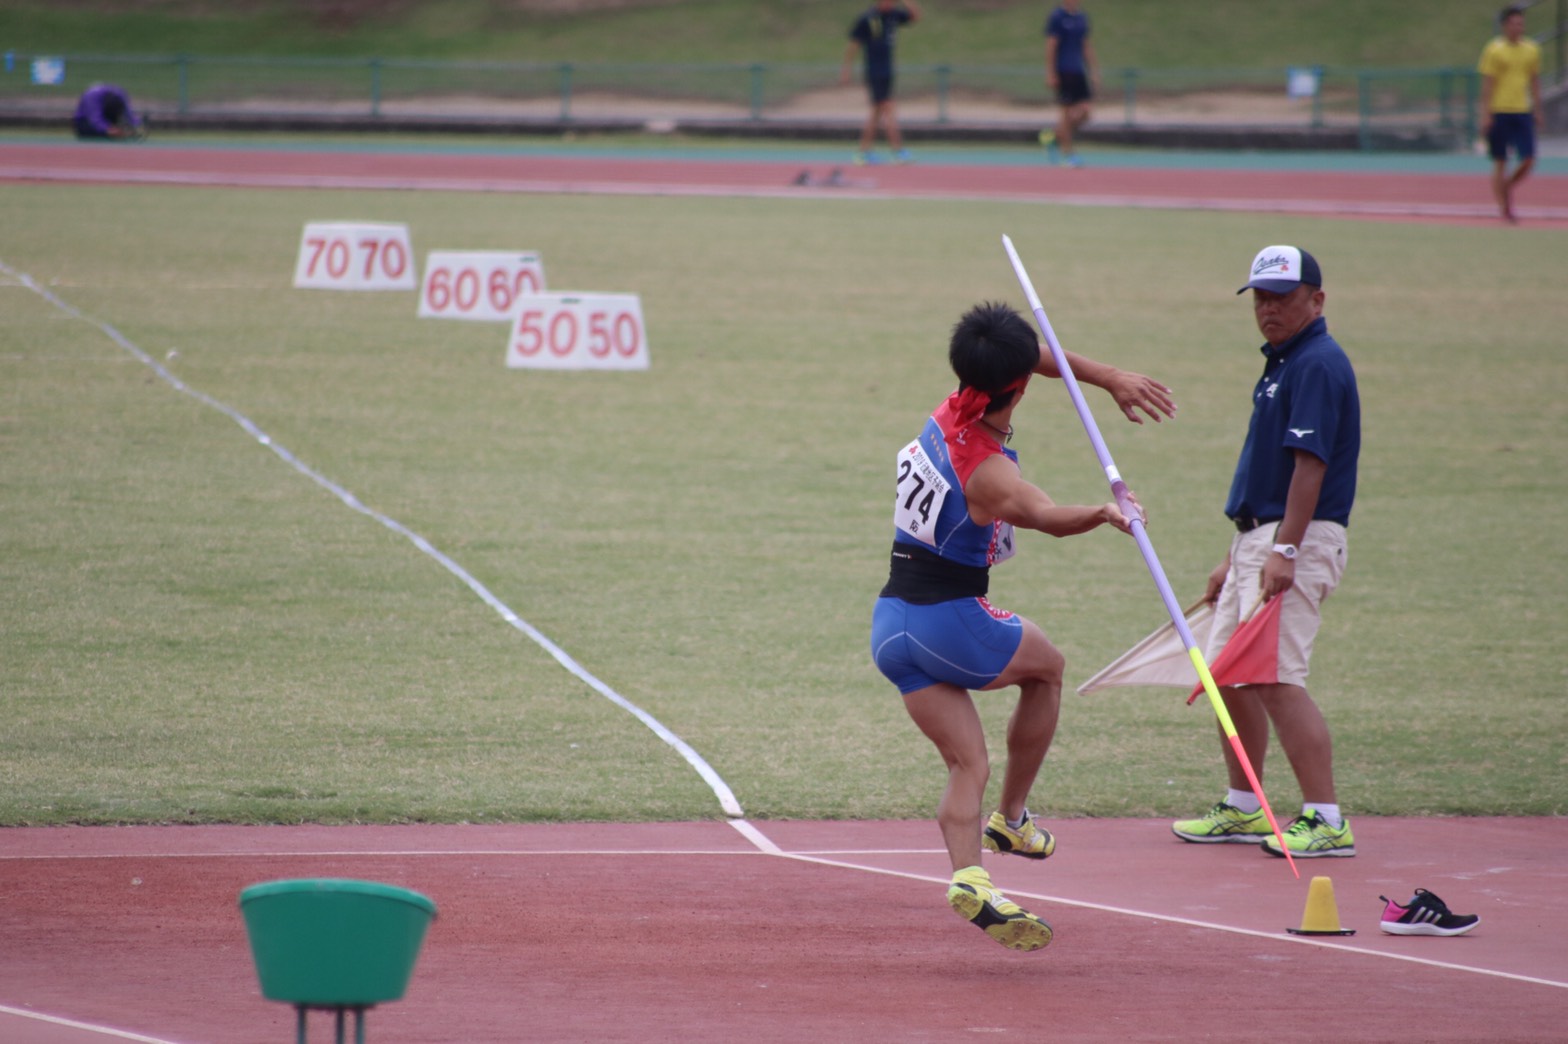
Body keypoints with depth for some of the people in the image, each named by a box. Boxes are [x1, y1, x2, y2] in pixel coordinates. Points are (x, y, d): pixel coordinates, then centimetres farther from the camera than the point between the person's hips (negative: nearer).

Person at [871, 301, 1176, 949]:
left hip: (891, 623, 7)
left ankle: (968, 876, -21)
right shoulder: (988, 471, -22)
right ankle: (1010, 818, 27)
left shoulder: (951, 413, 2)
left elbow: (1037, 354, 17)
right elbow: (1045, 516, -44)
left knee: (968, 763, 2)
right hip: (949, 617, -7)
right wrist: (1099, 515, -62)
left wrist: (1108, 378, 10)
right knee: (1047, 666, 23)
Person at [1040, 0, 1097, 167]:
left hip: (1078, 72, 7)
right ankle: (1068, 152, 4)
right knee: (1067, 112, -5)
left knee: (1084, 113, 0)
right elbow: (1050, 46, -10)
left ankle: (1054, 137, 18)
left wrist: (1093, 71, 14)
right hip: (1063, 72, -7)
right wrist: (1050, 74, -14)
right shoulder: (1056, 18, -7)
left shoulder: (1082, 18, 14)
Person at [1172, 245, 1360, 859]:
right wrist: (1236, 559, 24)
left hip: (1298, 542, -11)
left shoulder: (1319, 365, -13)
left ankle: (1326, 820, -18)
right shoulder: (1281, 363, 18)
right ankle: (1242, 809, 25)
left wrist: (1284, 551, -28)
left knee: (1275, 676, -17)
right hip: (1258, 536, 11)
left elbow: (1310, 463, -22)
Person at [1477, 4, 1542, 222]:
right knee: (1500, 162, 0)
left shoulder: (1531, 49, 9)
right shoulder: (1494, 49, -4)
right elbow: (1487, 84, -5)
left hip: (1523, 112, 4)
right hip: (1498, 112, -4)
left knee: (1528, 160, -5)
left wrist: (1537, 110, 16)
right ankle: (1504, 208, 7)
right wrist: (1485, 114, -10)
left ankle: (1507, 188, 22)